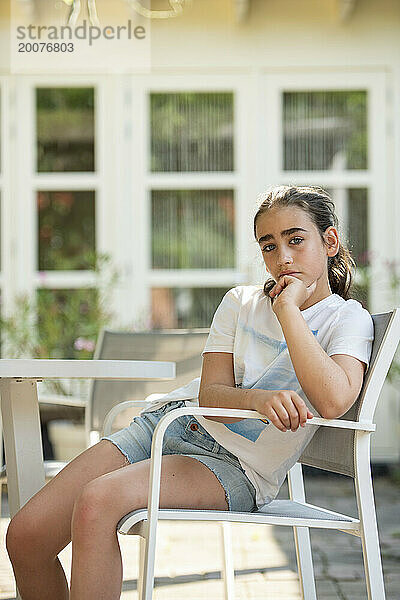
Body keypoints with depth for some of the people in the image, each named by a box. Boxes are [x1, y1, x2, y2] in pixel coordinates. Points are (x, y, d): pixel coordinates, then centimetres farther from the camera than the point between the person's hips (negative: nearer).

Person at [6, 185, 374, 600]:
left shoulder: (349, 319, -2)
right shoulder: (239, 303, 11)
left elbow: (334, 401, -24)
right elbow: (210, 395, -2)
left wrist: (287, 308, -17)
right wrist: (261, 398, -25)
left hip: (237, 467, -5)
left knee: (97, 501, -33)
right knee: (25, 535, -11)